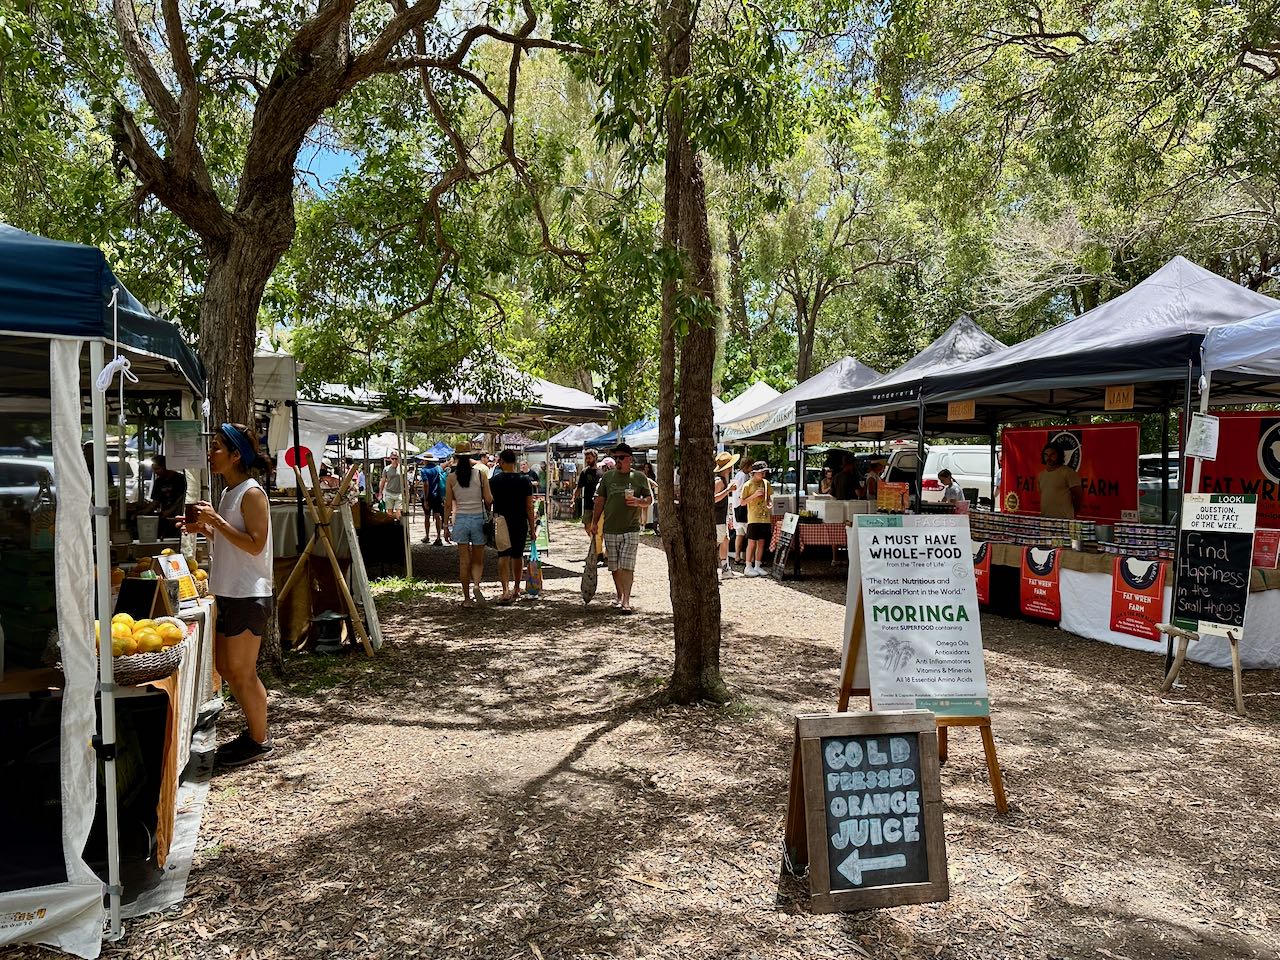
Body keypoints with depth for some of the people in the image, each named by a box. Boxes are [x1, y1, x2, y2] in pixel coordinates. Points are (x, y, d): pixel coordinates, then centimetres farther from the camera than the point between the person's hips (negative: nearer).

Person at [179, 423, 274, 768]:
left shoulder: (251, 493, -14)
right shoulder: (229, 493, 14)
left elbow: (254, 544, -22)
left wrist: (216, 521, -20)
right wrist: (205, 528, 8)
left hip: (248, 596, -10)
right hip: (229, 594, 10)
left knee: (242, 673, 0)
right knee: (224, 666, 16)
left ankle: (259, 742, 14)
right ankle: (255, 730, 29)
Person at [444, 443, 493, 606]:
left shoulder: (452, 477, -1)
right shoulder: (481, 473, -4)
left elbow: (448, 503, 1)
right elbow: (488, 499, -4)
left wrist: (446, 524, 10)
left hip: (460, 519, 1)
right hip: (478, 519, -1)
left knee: (464, 561, 8)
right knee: (478, 560, 11)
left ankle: (467, 598, 12)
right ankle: (477, 585, -15)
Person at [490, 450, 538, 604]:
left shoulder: (494, 480, -6)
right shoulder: (525, 480, -4)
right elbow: (529, 507, -4)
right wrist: (532, 529, 1)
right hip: (520, 524, 2)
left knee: (503, 556, -2)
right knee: (518, 556, 15)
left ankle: (506, 590, -19)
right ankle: (516, 589, 29)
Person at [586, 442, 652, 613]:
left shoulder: (639, 477, 2)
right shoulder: (608, 476, 7)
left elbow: (649, 499, 7)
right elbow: (600, 500, 12)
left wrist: (638, 502, -14)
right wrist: (594, 522, 7)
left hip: (631, 529, -3)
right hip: (610, 530, 3)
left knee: (627, 566, -10)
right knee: (615, 567, 8)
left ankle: (626, 601, -9)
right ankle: (620, 598, 23)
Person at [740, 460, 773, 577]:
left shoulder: (766, 483, 10)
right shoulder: (748, 485, -6)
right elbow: (743, 502, -7)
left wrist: (770, 503, 2)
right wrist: (754, 495, -17)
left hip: (765, 518, 5)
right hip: (753, 519, -5)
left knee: (761, 543, 7)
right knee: (752, 543, -3)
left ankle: (757, 566, 15)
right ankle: (748, 567, 4)